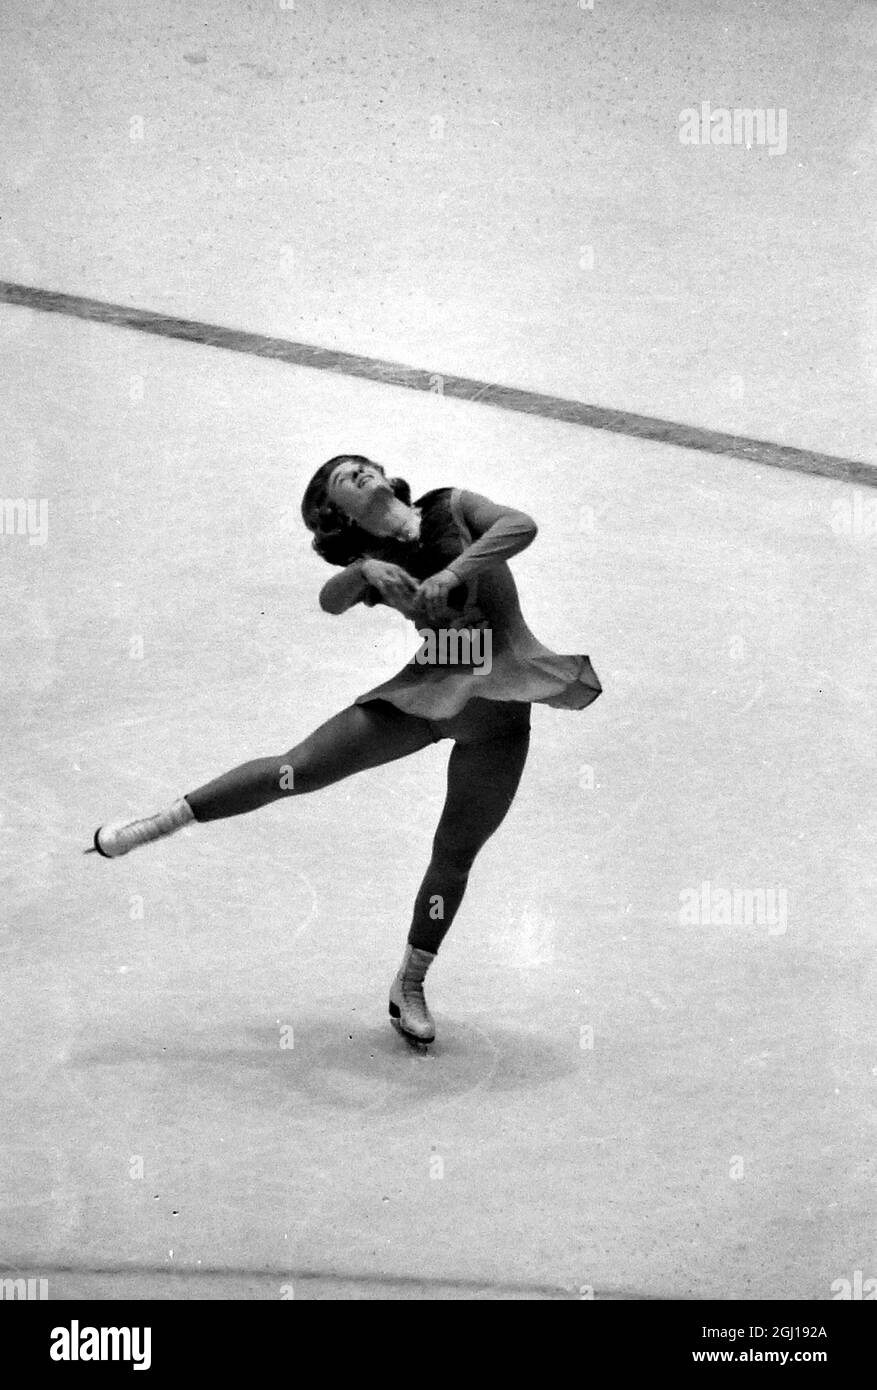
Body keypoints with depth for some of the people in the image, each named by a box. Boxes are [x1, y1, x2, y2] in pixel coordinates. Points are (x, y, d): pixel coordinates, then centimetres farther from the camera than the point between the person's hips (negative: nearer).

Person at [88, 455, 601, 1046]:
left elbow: (521, 524, -17)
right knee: (294, 770, -8)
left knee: (455, 856, 5)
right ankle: (158, 822, 6)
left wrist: (454, 573, -29)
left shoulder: (454, 507, 0)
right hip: (422, 693, 1)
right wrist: (365, 571, -39)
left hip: (497, 713, -1)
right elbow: (331, 599, -18)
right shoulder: (374, 561, 2)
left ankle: (410, 986, 23)